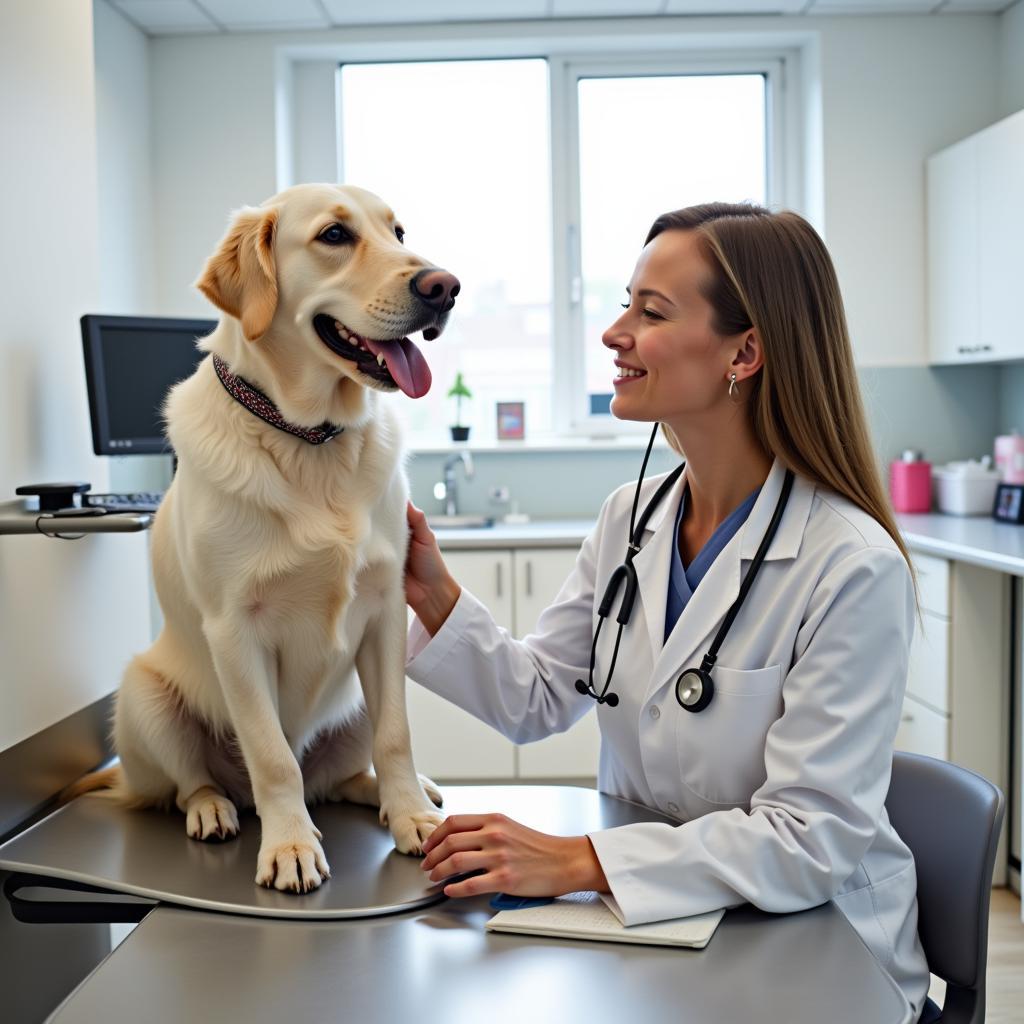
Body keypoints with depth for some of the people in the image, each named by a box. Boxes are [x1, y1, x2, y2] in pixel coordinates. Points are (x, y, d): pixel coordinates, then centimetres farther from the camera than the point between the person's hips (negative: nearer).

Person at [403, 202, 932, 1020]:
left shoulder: (853, 568, -22)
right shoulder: (631, 518, 0)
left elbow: (813, 839, -23)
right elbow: (536, 700, 4)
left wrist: (580, 861, -28)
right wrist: (434, 597, -11)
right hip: (650, 920, 6)